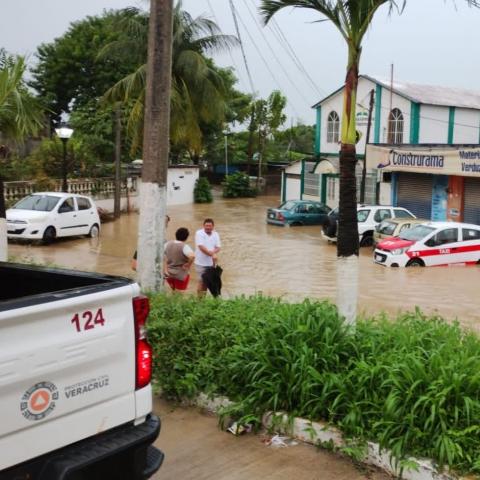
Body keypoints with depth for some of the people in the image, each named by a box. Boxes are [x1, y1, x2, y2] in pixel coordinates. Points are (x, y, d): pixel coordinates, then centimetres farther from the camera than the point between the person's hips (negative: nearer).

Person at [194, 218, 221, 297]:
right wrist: (212, 254, -23)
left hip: (211, 263, 5)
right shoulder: (199, 233, -10)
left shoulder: (215, 234, 7)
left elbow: (218, 247, 2)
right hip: (201, 263, -5)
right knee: (201, 281, -3)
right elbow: (201, 247, -19)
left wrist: (213, 252, -20)